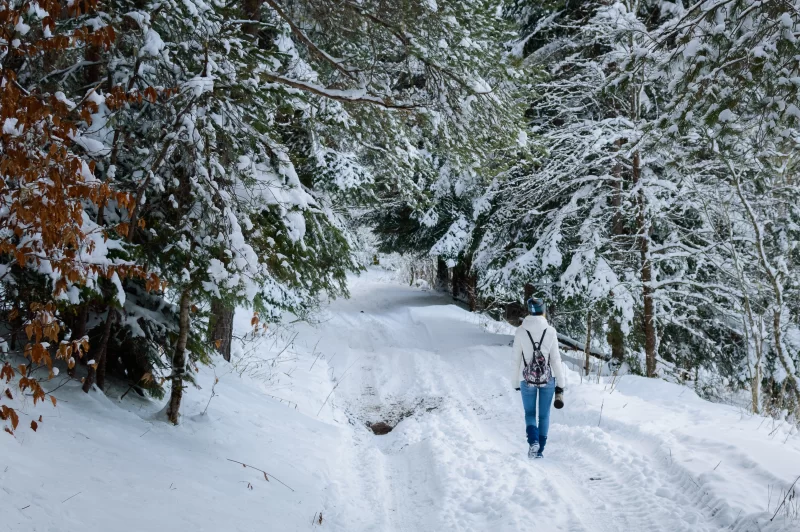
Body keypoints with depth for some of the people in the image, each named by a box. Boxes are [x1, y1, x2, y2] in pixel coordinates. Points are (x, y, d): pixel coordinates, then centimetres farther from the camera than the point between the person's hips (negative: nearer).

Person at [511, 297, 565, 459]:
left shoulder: (520, 331, -6)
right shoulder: (550, 331, -7)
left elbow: (516, 359, -1)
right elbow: (555, 359, -5)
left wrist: (516, 382, 10)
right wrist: (560, 385, 0)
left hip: (527, 379, 0)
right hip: (548, 378, 0)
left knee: (530, 413, 13)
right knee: (544, 415, 14)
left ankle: (533, 441, -11)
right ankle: (540, 449, 16)